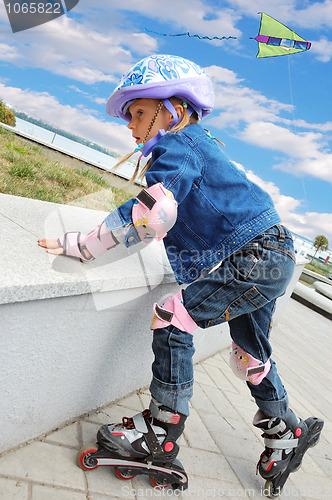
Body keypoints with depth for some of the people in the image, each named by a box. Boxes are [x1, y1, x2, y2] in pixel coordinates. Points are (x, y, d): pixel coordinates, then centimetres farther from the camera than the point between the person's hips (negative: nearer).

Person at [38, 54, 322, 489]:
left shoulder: (176, 145, -13)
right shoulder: (196, 144, 16)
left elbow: (153, 214, -29)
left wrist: (80, 245, -24)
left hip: (258, 255, -10)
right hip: (271, 257, 10)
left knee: (173, 317, -11)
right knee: (249, 356, 22)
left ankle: (162, 433, 1)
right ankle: (283, 432, 41)